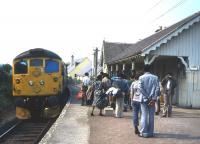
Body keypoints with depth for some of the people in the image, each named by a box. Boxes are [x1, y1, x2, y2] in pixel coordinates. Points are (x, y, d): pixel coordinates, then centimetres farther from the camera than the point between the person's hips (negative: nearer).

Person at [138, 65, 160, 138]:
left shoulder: (141, 77, -1)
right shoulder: (155, 77, 3)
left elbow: (140, 88, -13)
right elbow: (157, 88, -6)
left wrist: (147, 97, -11)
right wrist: (154, 99, -9)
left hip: (144, 99, -1)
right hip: (152, 100, 1)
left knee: (144, 116, 2)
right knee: (151, 116, 7)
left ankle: (144, 133, 2)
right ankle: (150, 132, 11)